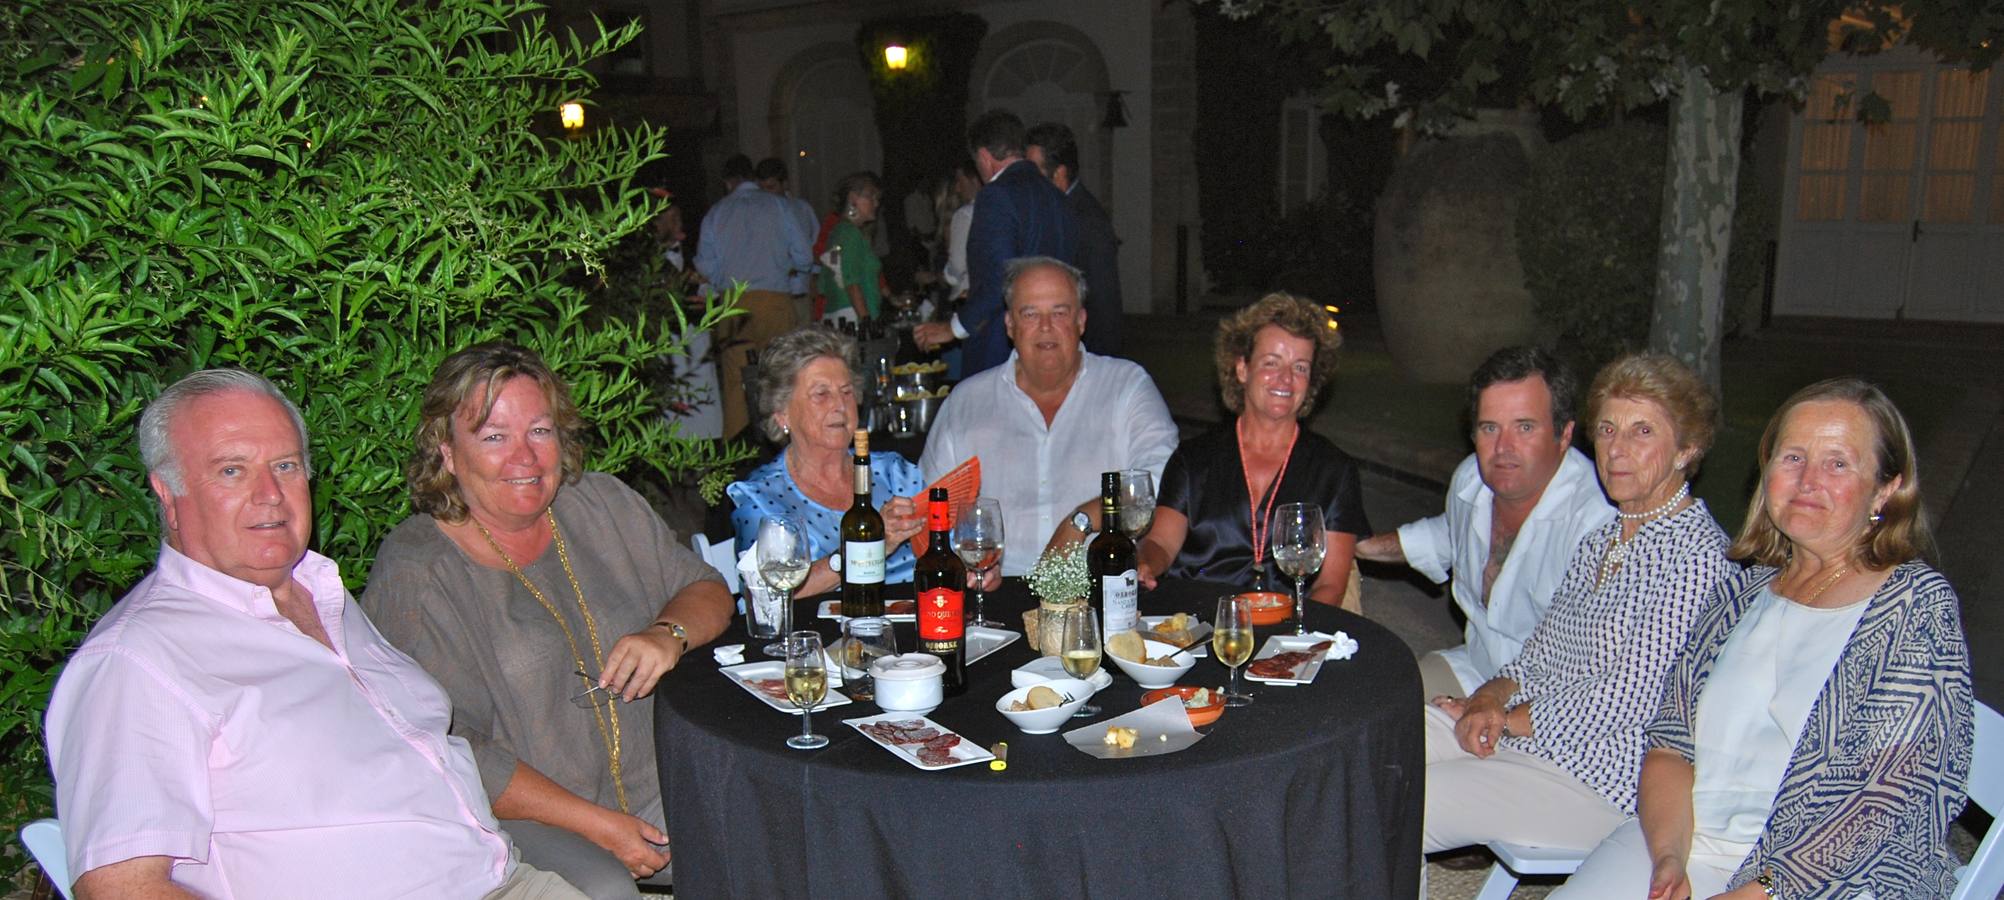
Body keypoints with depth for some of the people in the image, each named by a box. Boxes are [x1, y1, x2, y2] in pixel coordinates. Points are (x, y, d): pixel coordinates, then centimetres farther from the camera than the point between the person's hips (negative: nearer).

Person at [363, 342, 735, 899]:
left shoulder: (602, 504, 8)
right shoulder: (413, 573, -10)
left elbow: (707, 589, 11)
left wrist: (669, 633, -13)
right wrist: (595, 825, -16)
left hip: (658, 786, 5)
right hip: (519, 817, -5)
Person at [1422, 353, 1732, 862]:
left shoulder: (1694, 555, -15)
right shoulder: (1601, 539, 13)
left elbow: (1627, 700, -18)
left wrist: (1506, 720, -9)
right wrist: (1490, 700, -6)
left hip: (1602, 781, -8)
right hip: (1531, 735, 8)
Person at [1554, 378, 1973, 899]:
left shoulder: (1919, 606, -3)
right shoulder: (1743, 592, 12)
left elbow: (1894, 799, -12)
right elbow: (1669, 739, 8)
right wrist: (1669, 857, -9)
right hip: (1689, 841, 4)